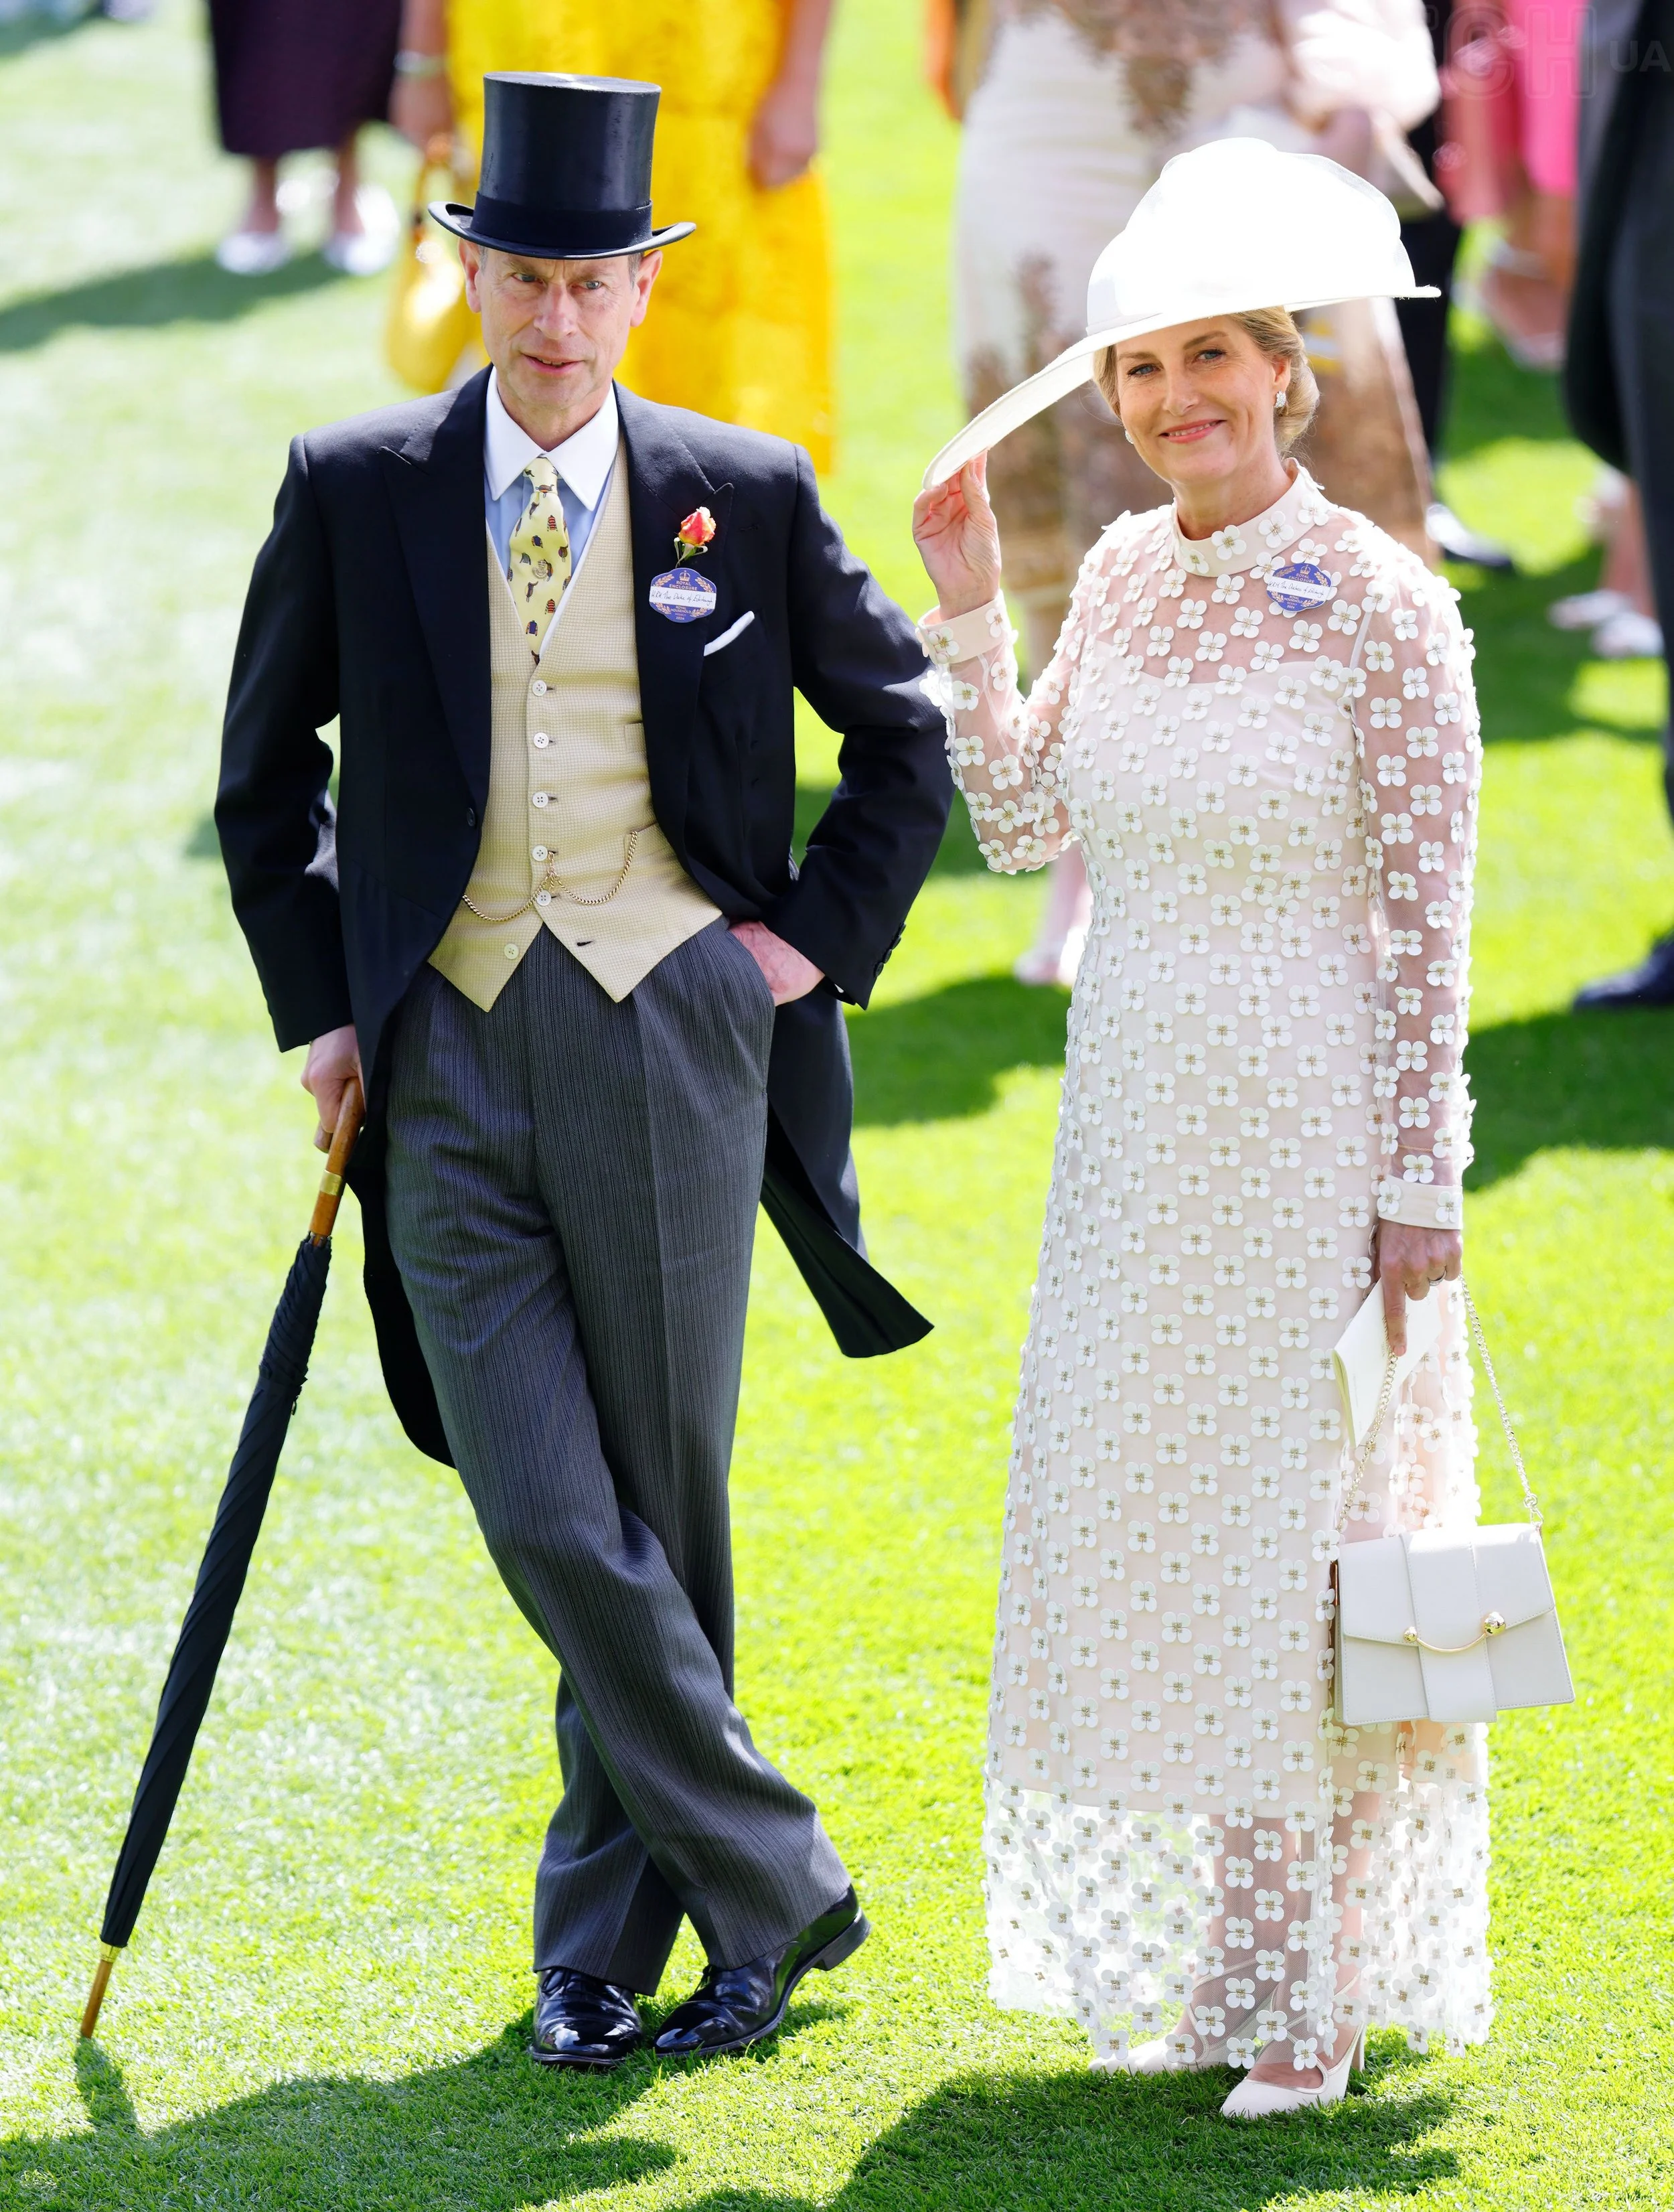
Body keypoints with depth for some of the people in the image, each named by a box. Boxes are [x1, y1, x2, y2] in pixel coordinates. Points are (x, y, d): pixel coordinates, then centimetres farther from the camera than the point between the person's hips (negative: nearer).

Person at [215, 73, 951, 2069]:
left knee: (662, 1510, 4)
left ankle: (607, 1939, 18)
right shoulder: (354, 494, 2)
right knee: (547, 1519, -8)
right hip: (449, 1061, 0)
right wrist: (318, 1004, 8)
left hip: (670, 1036, 0)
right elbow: (266, 772, 15)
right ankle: (772, 1885, 4)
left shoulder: (745, 497, 1)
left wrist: (818, 938, 4)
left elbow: (907, 734, 14)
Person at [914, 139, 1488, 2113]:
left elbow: (1427, 914, -12)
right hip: (1137, 1133, 6)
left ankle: (1325, 1985, 11)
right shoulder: (1123, 577, 5)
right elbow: (1022, 822, 10)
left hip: (1310, 1137, -6)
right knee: (1144, 1537, 11)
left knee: (1302, 1546, 0)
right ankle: (1222, 1950, 24)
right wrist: (964, 612, 1)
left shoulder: (1380, 606, -13)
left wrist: (1418, 1181, -13)